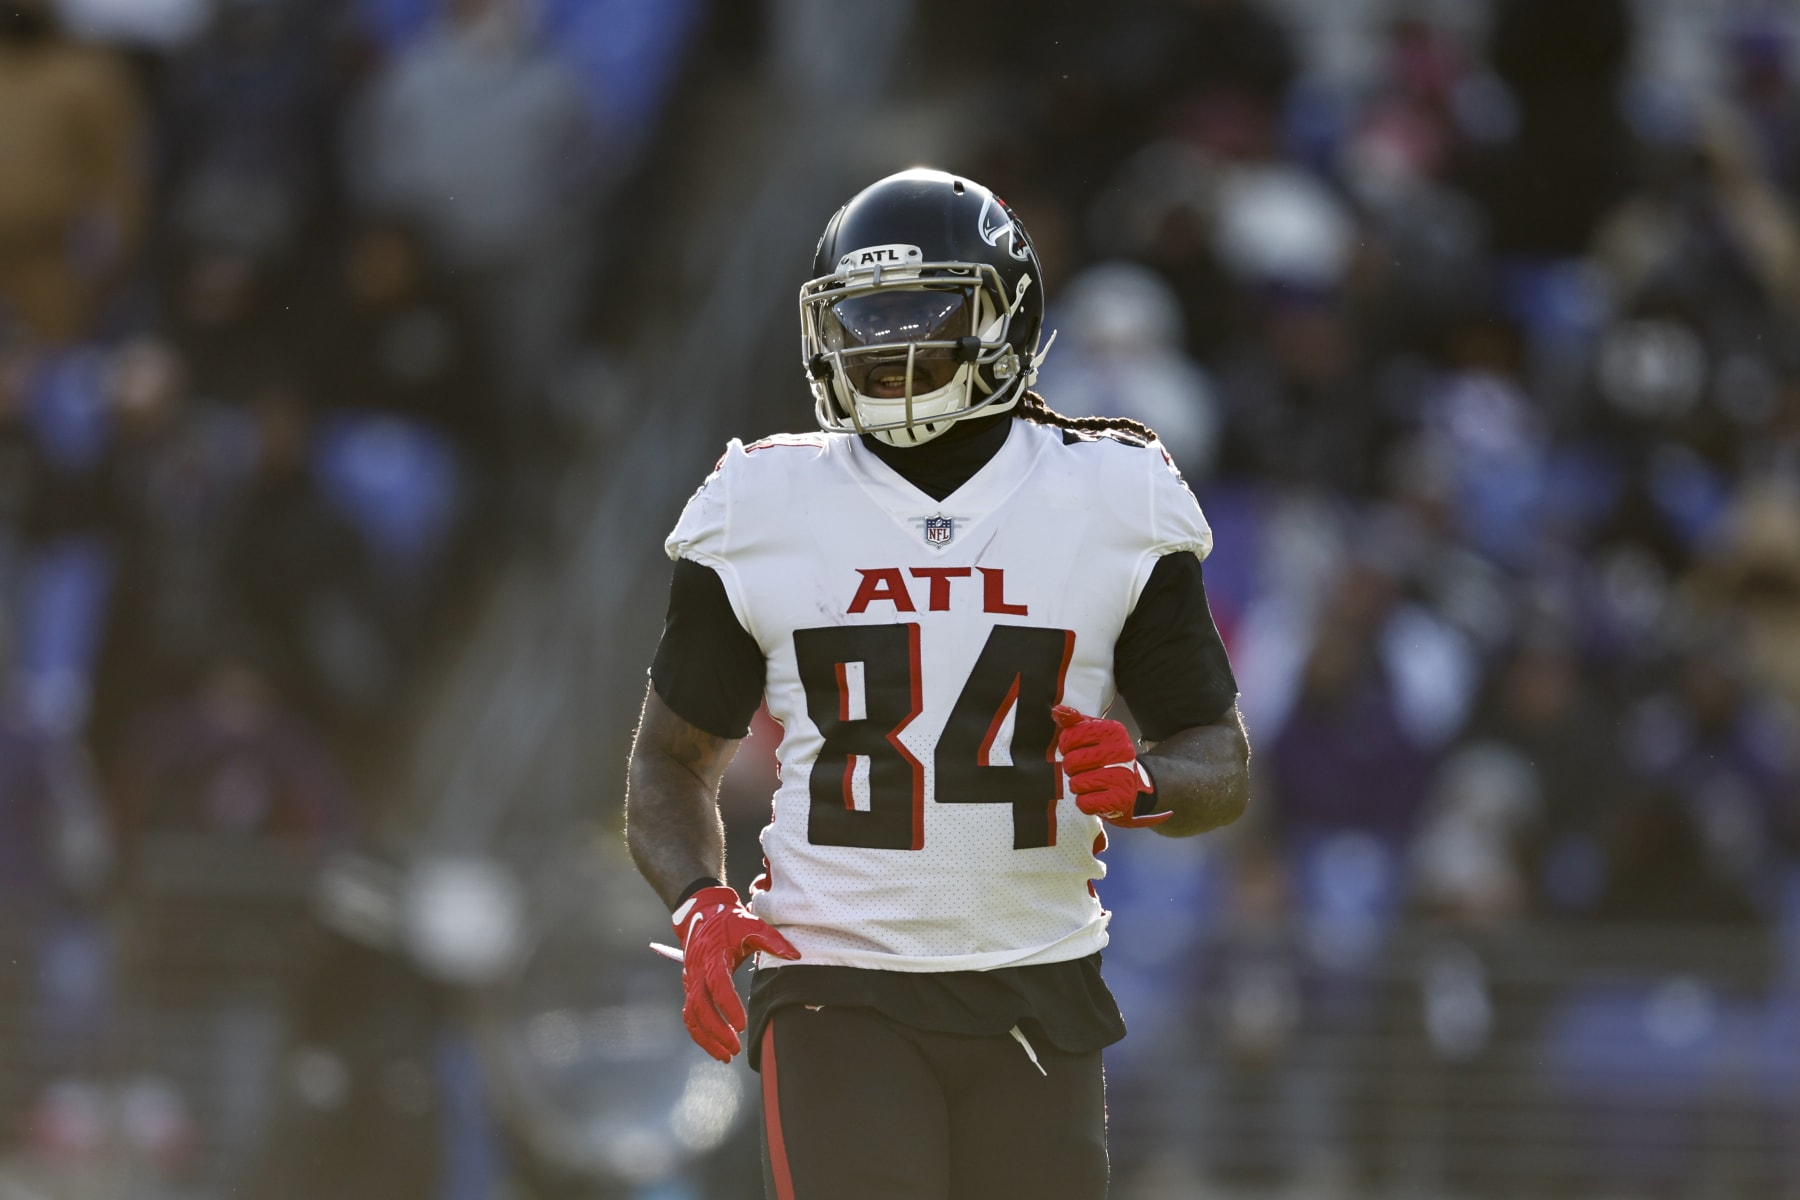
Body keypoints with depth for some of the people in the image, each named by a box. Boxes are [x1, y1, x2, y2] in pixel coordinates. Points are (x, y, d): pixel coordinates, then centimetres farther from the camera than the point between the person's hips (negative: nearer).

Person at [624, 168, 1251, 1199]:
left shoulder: (1113, 512, 3)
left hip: (1037, 995, 1)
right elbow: (673, 763, 12)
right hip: (838, 990, -1)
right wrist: (701, 908, -8)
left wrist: (1141, 783, -15)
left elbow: (1222, 762, 8)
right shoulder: (767, 516, 2)